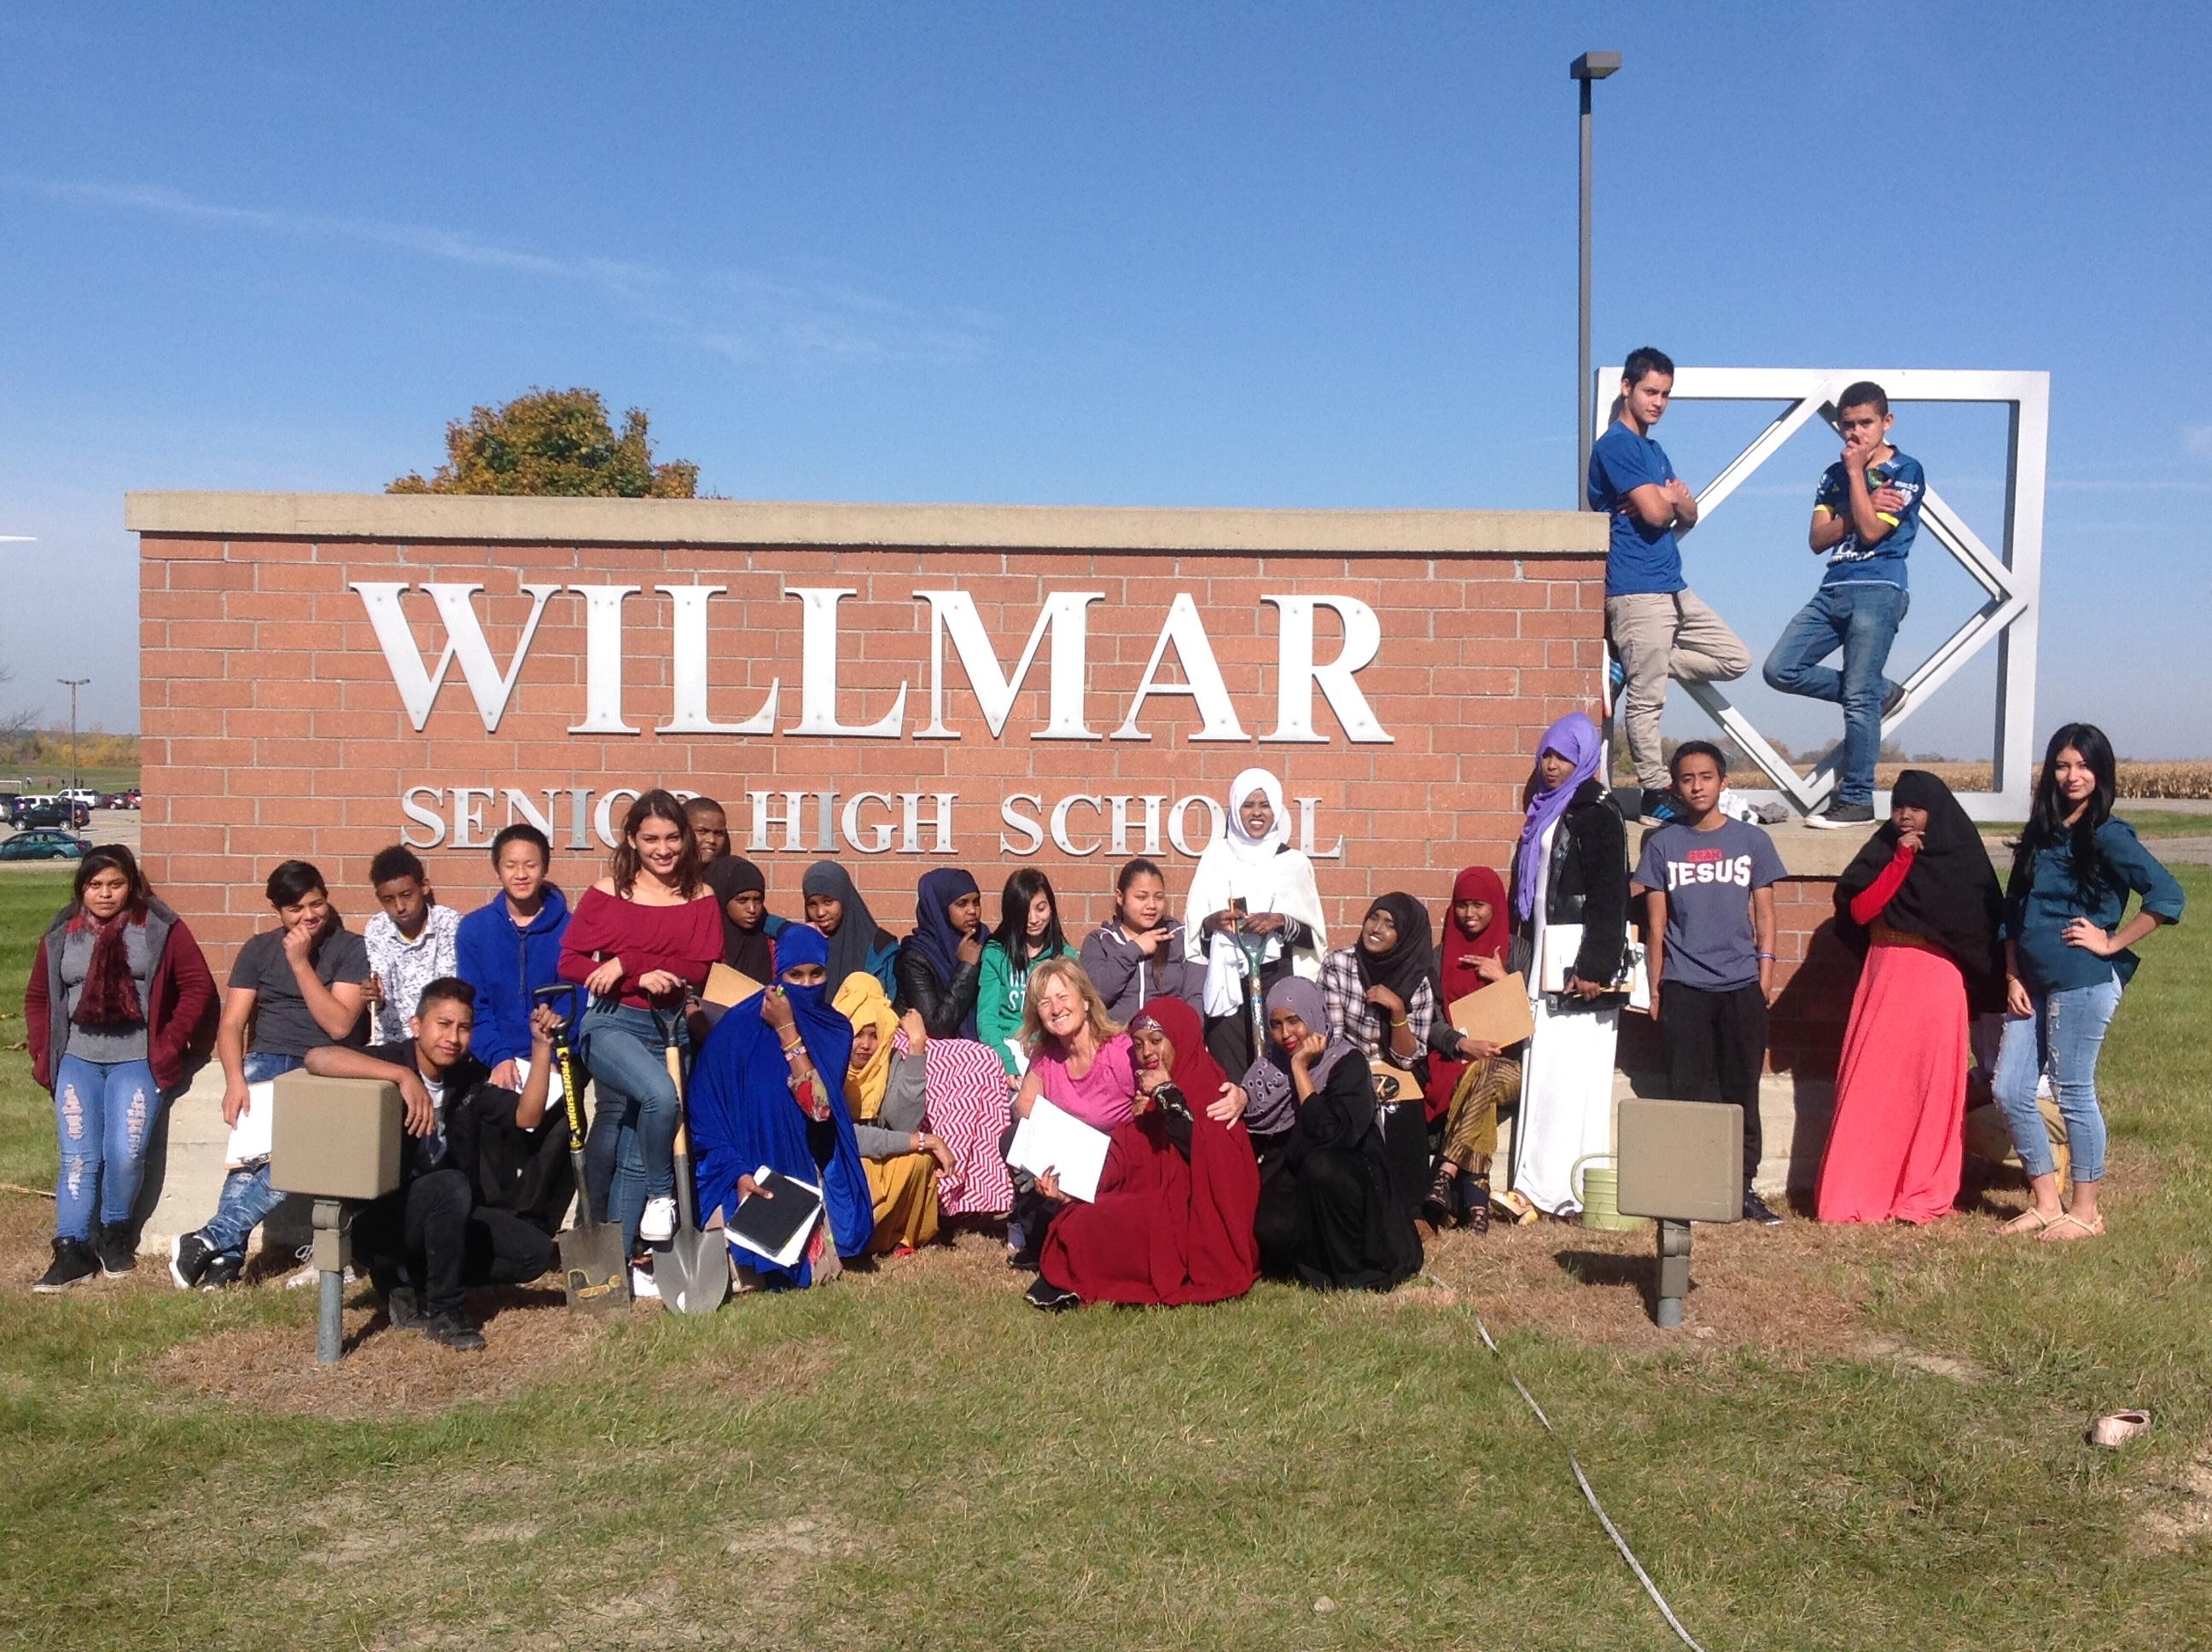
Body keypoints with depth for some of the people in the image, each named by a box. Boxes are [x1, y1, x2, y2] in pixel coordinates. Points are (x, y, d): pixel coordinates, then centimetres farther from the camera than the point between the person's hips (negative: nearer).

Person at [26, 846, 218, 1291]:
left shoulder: (161, 929, -1)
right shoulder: (60, 935, 10)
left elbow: (198, 987, -1)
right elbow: (37, 997, 19)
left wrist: (169, 1044, -5)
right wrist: (44, 1054, 8)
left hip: (137, 1059, -3)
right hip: (78, 1060, 3)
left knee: (125, 1153, -14)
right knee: (78, 1156, -7)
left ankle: (115, 1233, 10)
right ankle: (72, 1249, -2)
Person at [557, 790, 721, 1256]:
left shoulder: (700, 899, 6)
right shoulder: (607, 892, 2)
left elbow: (697, 971, -3)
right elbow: (570, 961, -2)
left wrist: (626, 963, -13)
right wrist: (641, 979, -14)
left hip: (671, 1029, 2)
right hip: (612, 1024, -2)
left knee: (628, 1142, 2)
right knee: (662, 1095, -30)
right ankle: (660, 1194, -8)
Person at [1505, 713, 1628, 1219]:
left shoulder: (1598, 818, -5)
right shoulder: (1542, 815, 18)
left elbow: (1610, 900, -12)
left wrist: (1596, 968, -19)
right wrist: (1519, 962, 18)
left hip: (1578, 963, -8)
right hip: (1541, 963, 8)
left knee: (1571, 1074, -10)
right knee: (1541, 1074, 6)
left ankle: (1565, 1190, -10)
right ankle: (1539, 1186, 8)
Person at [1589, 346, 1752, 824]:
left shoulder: (1654, 450, 20)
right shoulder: (1615, 445, -8)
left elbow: (1689, 515, 14)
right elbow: (1655, 513, -17)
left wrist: (1674, 498, -9)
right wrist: (1669, 499, 6)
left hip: (1673, 588, 9)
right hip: (1637, 592, -9)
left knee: (1735, 659, 11)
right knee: (1647, 699, -6)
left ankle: (1635, 667, 9)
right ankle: (1655, 799, 1)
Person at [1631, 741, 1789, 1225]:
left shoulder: (1752, 839, 7)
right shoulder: (1662, 844, 7)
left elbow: (1764, 913, 9)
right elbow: (1656, 921, 8)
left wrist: (1766, 973, -1)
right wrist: (1655, 988, 5)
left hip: (1741, 985, 0)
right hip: (1683, 986, 0)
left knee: (1742, 1092, 4)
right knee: (1687, 1093, 1)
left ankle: (1743, 1187, 12)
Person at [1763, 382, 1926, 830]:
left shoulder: (1906, 471, 0)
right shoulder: (1834, 475, 16)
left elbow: (1871, 531, -13)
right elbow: (1818, 539, 5)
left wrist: (1857, 474, -6)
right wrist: (1863, 507, -8)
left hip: (1878, 592, -7)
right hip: (1832, 591, 7)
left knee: (1858, 697, -9)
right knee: (1780, 669, -4)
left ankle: (1856, 801, -1)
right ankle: (1879, 693, 14)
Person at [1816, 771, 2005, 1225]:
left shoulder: (1961, 857, 4)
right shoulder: (1881, 852, 9)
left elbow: (1984, 923, 2)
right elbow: (1858, 912, -5)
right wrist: (1901, 859, -10)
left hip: (1937, 986, -1)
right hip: (1883, 980, 1)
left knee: (1931, 1088, -1)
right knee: (1873, 1087, 0)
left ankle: (1923, 1195, 9)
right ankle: (1856, 1193, 4)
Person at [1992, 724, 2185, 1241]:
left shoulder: (2107, 836, -7)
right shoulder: (2038, 834, 13)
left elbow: (2167, 895, -16)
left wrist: (2110, 942, -13)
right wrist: (2013, 977, 6)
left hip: (2082, 984, -7)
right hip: (2032, 984, 7)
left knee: (2074, 1093, 0)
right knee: (2009, 1091, 5)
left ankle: (2085, 1212, 14)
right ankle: (2046, 1202, 19)